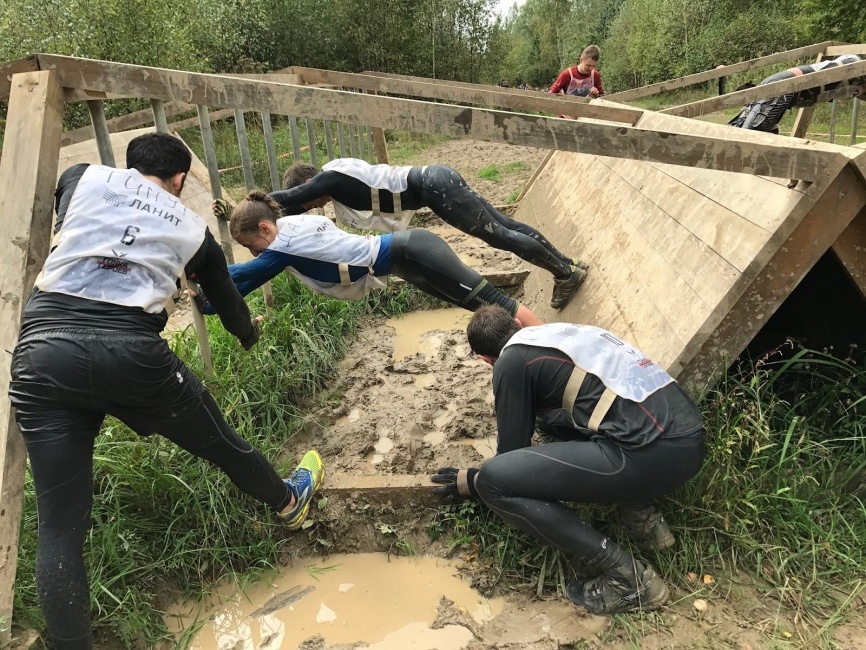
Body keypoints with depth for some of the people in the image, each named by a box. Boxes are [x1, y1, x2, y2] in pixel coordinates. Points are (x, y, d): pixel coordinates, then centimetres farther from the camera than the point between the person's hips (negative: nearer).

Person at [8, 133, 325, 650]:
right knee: (219, 442, 22)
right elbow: (228, 302, 28)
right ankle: (290, 502, 48)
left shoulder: (83, 178, 17)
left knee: (61, 526, 7)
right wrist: (250, 335, 50)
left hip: (42, 351, 2)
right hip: (131, 354, -1)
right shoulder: (192, 229, 16)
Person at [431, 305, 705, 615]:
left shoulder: (512, 360, 2)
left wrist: (470, 481, 26)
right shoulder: (561, 330, 24)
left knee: (494, 481, -5)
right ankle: (642, 517, 18)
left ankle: (626, 575, 0)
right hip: (689, 439, 9)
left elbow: (512, 451, 8)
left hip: (650, 453, -9)